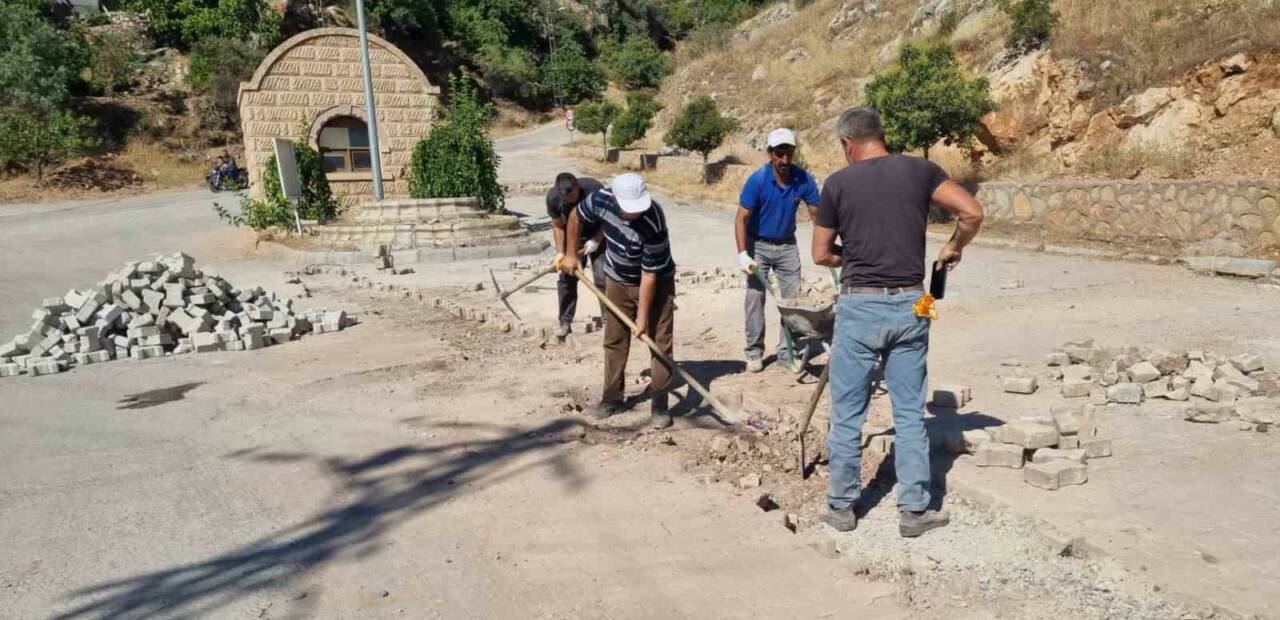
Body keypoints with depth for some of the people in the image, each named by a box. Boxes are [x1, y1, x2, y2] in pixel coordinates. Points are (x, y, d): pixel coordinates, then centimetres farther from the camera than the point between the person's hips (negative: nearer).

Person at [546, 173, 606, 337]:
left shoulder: (594, 189, -31)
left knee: (602, 278, -8)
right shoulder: (552, 197, -24)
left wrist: (596, 241, -23)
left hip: (595, 236, -2)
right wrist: (560, 252, -16)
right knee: (566, 278, -1)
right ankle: (565, 322, 8)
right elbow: (558, 226, -11)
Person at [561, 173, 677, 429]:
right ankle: (612, 397, 23)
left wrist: (642, 317, -25)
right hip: (617, 280, 4)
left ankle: (659, 404, 3)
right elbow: (576, 218, 0)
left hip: (656, 282, -4)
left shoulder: (653, 223, -36)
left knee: (661, 341, -6)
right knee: (614, 340, 10)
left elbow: (649, 276, -29)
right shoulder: (601, 200, -24)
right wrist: (571, 254, 3)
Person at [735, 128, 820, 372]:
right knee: (755, 297, -4)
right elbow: (741, 218, -19)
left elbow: (816, 214, -3)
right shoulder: (757, 180, -21)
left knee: (792, 299, 1)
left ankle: (787, 353, 9)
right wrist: (742, 254, -27)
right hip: (758, 244, -3)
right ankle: (754, 352, 7)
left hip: (787, 245, 3)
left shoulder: (804, 179, -13)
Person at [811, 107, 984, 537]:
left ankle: (842, 506, 20)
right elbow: (972, 212, -5)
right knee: (910, 412, 11)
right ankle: (914, 510, 18)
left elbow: (821, 254, 3)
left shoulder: (838, 184, -2)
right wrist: (954, 247, 12)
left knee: (848, 413, 10)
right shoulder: (919, 171, 3)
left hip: (859, 305, -2)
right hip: (909, 306, 2)